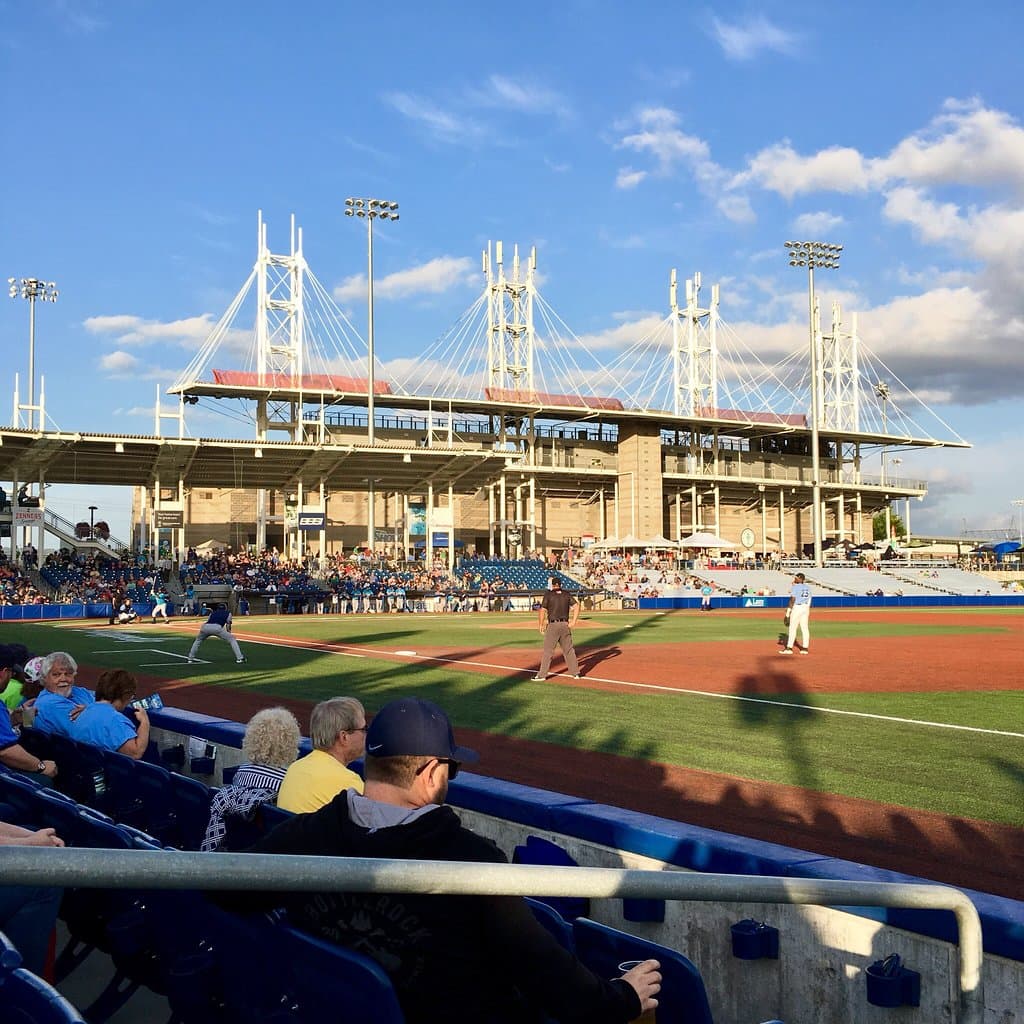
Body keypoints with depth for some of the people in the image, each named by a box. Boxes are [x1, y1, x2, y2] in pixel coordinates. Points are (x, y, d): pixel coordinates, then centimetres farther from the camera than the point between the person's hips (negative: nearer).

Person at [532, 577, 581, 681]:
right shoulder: (567, 594, 7)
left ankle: (542, 675, -1)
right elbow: (576, 606, -2)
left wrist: (541, 625, 1)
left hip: (553, 625, -4)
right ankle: (575, 673, 15)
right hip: (565, 625, 4)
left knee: (547, 651, -1)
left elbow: (542, 611, -7)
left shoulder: (548, 594, -4)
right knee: (569, 649, 12)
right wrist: (573, 622, -1)